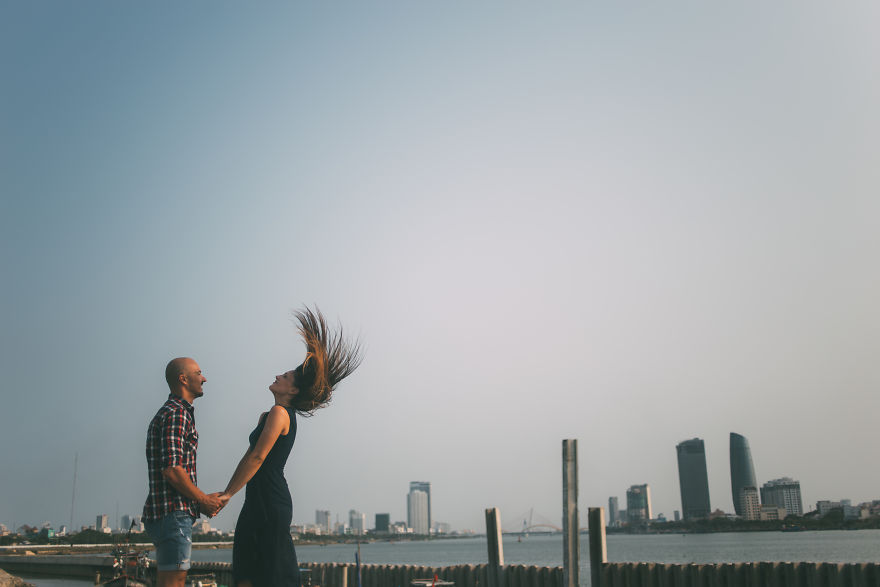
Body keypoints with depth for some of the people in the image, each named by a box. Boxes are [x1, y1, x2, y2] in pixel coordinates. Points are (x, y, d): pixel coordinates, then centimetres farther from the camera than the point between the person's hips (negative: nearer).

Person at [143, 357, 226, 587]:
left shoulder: (168, 412, 21)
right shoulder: (176, 414, -12)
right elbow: (171, 470, -21)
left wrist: (201, 500, 14)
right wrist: (204, 500, -10)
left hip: (163, 511, 10)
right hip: (173, 511, -10)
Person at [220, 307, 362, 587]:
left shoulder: (280, 413, -11)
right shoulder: (267, 415, 19)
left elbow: (258, 457, -17)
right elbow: (249, 456, 20)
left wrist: (228, 494, -14)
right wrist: (225, 492, 16)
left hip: (272, 505, -9)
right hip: (257, 505, 9)